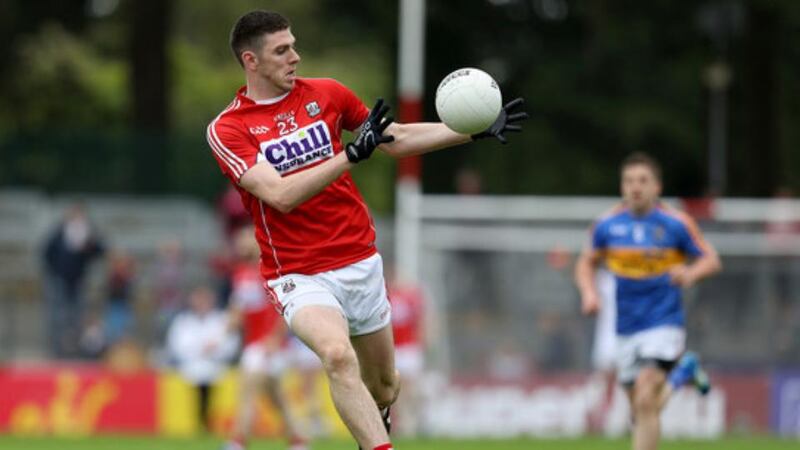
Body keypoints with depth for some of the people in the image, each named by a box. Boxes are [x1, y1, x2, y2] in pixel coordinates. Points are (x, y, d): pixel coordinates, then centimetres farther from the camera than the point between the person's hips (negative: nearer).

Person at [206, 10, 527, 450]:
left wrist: (475, 130, 7)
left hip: (360, 262, 5)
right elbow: (282, 195, -23)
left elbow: (398, 139, 14)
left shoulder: (326, 93, 3)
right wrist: (353, 154, -31)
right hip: (300, 276, -5)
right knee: (339, 355, -32)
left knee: (382, 386, 13)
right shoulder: (226, 130, -10)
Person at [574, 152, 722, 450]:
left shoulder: (676, 224, -7)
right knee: (641, 411, 12)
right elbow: (587, 262, 15)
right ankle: (681, 375, 43)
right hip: (626, 329, 4)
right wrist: (589, 292, -4)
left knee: (645, 403, -20)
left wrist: (690, 274, -21)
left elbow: (711, 260, 0)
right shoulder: (607, 225, 1)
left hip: (664, 325, -4)